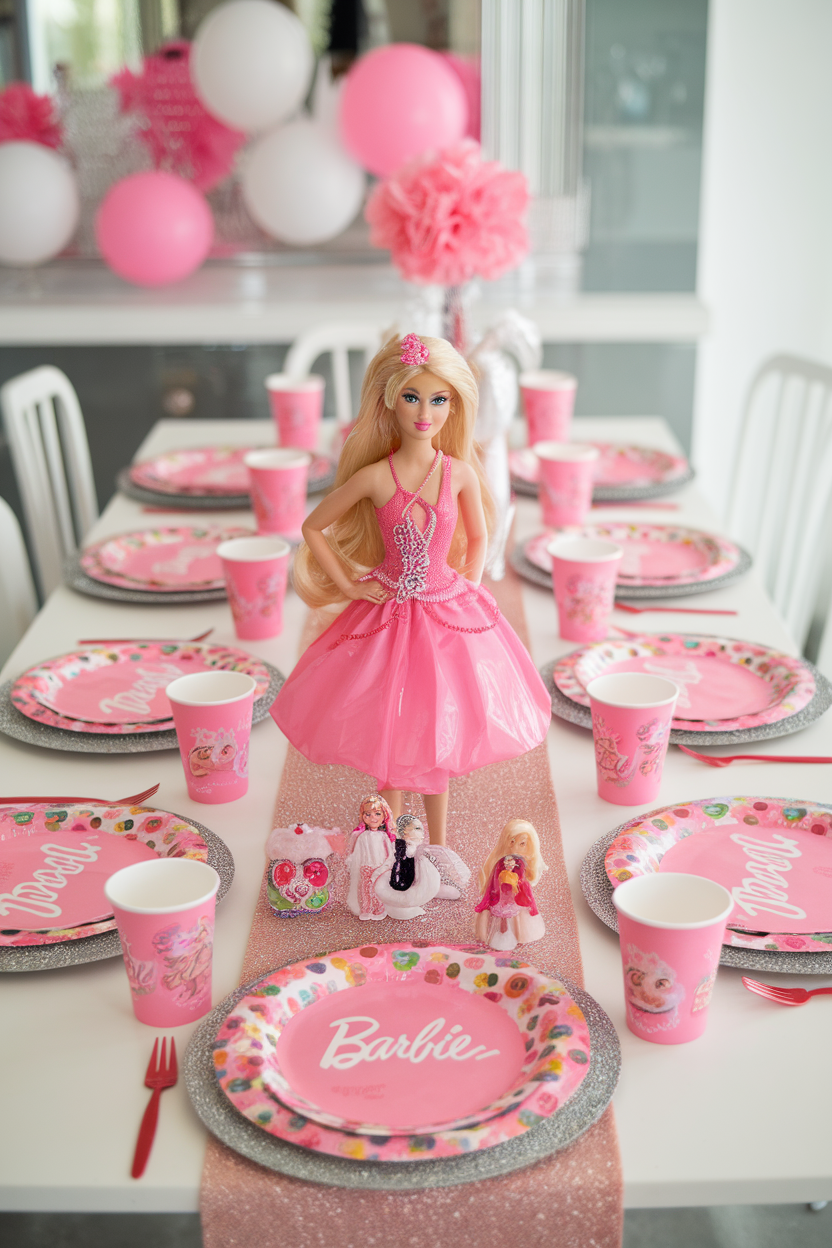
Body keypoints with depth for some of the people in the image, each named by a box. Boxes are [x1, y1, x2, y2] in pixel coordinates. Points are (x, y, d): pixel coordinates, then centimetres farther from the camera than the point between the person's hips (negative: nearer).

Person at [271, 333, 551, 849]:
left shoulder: (460, 473, -8)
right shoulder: (373, 477, -12)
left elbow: (478, 538, 9)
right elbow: (314, 527, -1)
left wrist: (467, 588, 2)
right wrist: (347, 586, -2)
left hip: (449, 611, 1)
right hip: (388, 613, -1)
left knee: (439, 729, 12)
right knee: (390, 731, 8)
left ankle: (438, 845, 28)